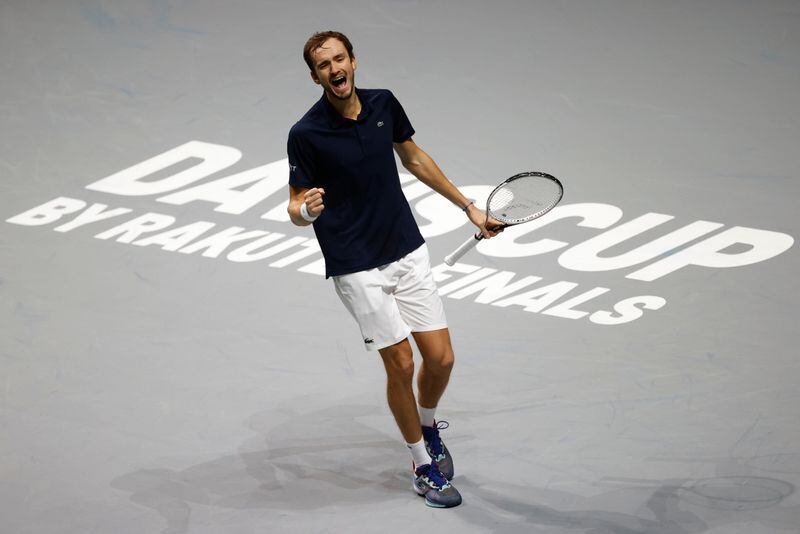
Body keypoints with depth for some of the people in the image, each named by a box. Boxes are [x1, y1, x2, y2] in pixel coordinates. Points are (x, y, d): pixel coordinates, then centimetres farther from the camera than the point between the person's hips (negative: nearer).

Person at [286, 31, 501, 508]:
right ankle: (424, 467, 17)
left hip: (408, 252, 4)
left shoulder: (383, 104, 0)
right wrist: (306, 210, -32)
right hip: (357, 268, -4)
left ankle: (428, 425, 37)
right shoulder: (306, 134, -14)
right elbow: (296, 206, -7)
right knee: (401, 364, -3)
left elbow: (414, 158, 16)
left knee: (441, 358, 4)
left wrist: (467, 206, 20)